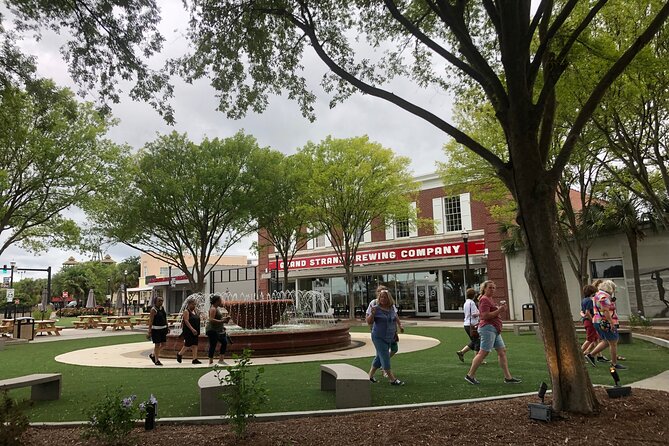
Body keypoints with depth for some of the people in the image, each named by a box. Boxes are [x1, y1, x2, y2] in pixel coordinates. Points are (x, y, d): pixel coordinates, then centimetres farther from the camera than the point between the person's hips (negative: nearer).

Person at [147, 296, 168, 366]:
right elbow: (150, 321, -15)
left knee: (163, 344, 9)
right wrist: (149, 331, -19)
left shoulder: (162, 308, 10)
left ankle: (153, 355, 28)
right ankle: (156, 360, 10)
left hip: (163, 328, 7)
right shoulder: (153, 310, -12)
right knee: (157, 344, -2)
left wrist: (167, 327, 17)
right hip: (156, 329, -7)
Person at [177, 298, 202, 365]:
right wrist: (192, 329, -26)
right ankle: (179, 354, 21)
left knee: (195, 345, 3)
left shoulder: (195, 311, 14)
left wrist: (198, 331, 19)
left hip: (195, 331, 7)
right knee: (188, 344, -2)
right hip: (188, 331, -7)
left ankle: (195, 359, 2)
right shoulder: (186, 311, -9)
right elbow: (186, 321, -18)